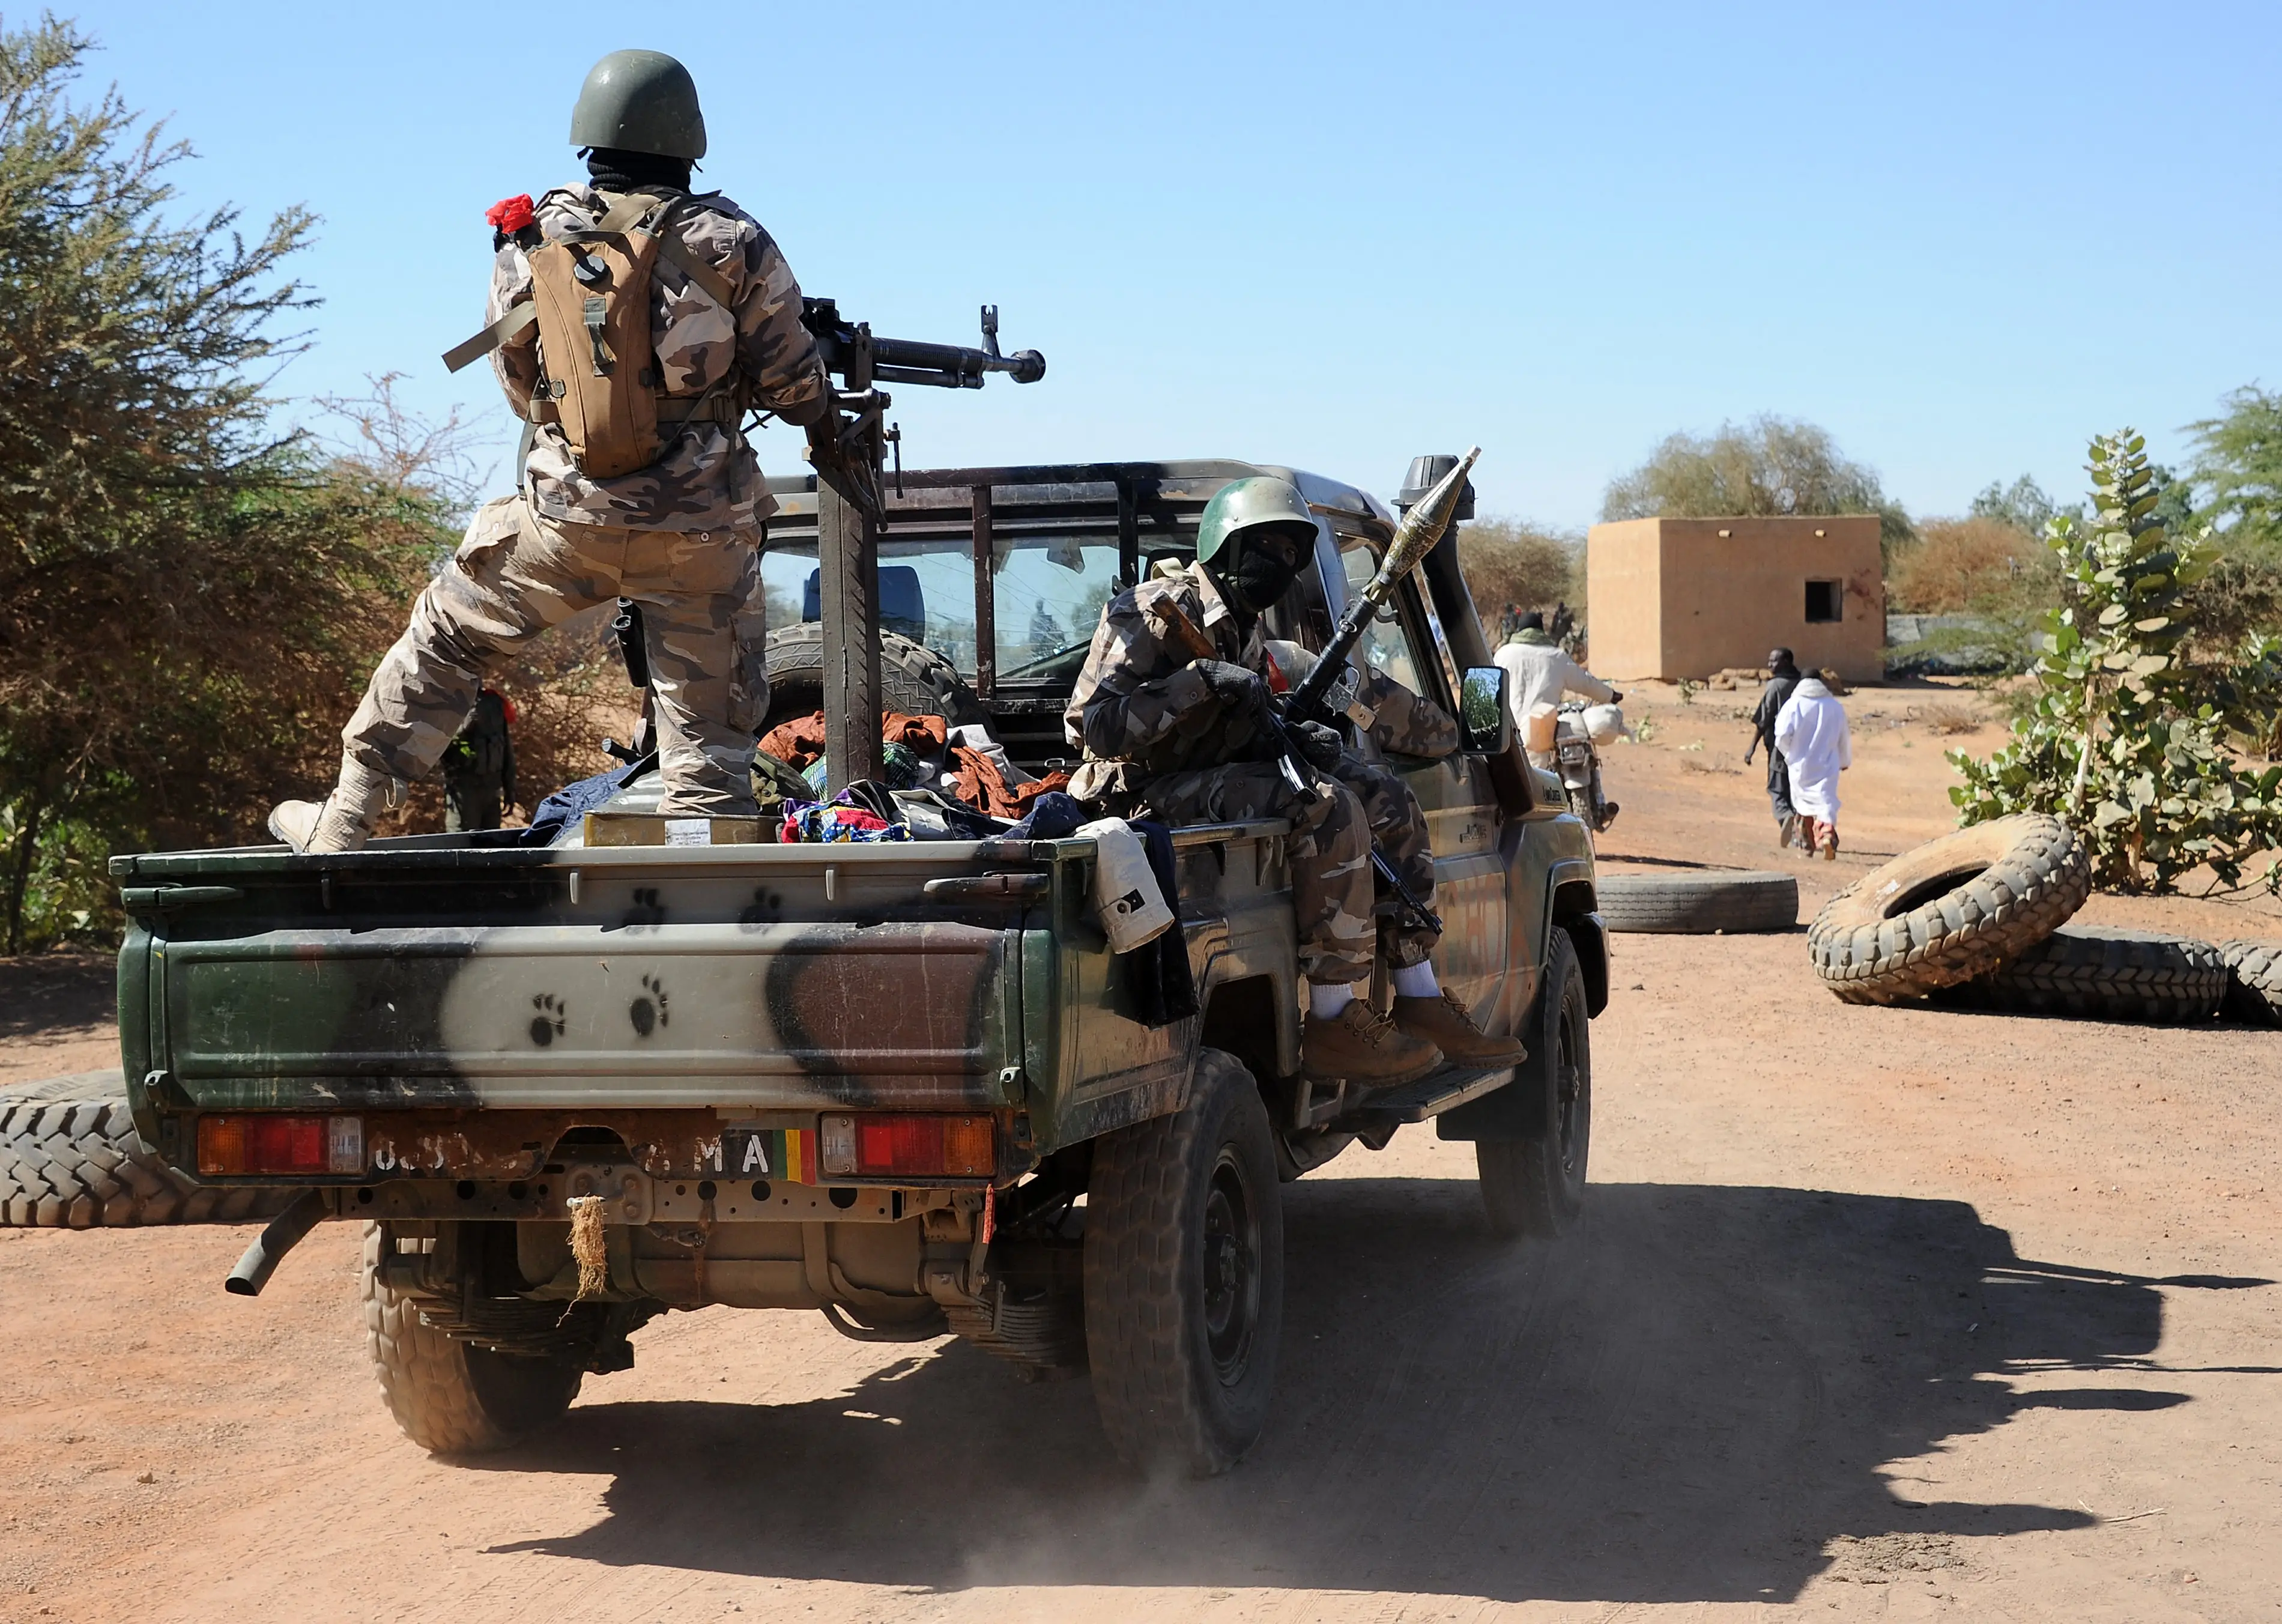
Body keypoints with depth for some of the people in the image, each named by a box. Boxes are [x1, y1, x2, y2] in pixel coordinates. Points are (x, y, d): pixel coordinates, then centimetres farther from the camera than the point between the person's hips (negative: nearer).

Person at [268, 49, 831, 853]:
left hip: (567, 518, 2)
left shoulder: (528, 248, 4)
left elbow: (524, 391, 15)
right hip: (700, 537, -1)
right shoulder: (730, 241, -2)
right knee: (709, 738, 6)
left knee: (444, 637, 21)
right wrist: (825, 402, 23)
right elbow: (796, 388, 0)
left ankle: (342, 824, 26)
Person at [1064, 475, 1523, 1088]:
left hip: (1218, 773, 10)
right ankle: (1333, 1027, -27)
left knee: (1385, 796, 1)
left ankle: (1422, 1002, 1)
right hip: (1148, 792, -9)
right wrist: (1202, 682, -27)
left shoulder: (1246, 626, 15)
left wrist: (1298, 733, 5)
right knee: (1330, 811, -27)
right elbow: (1091, 725, -22)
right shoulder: (1158, 611, -13)